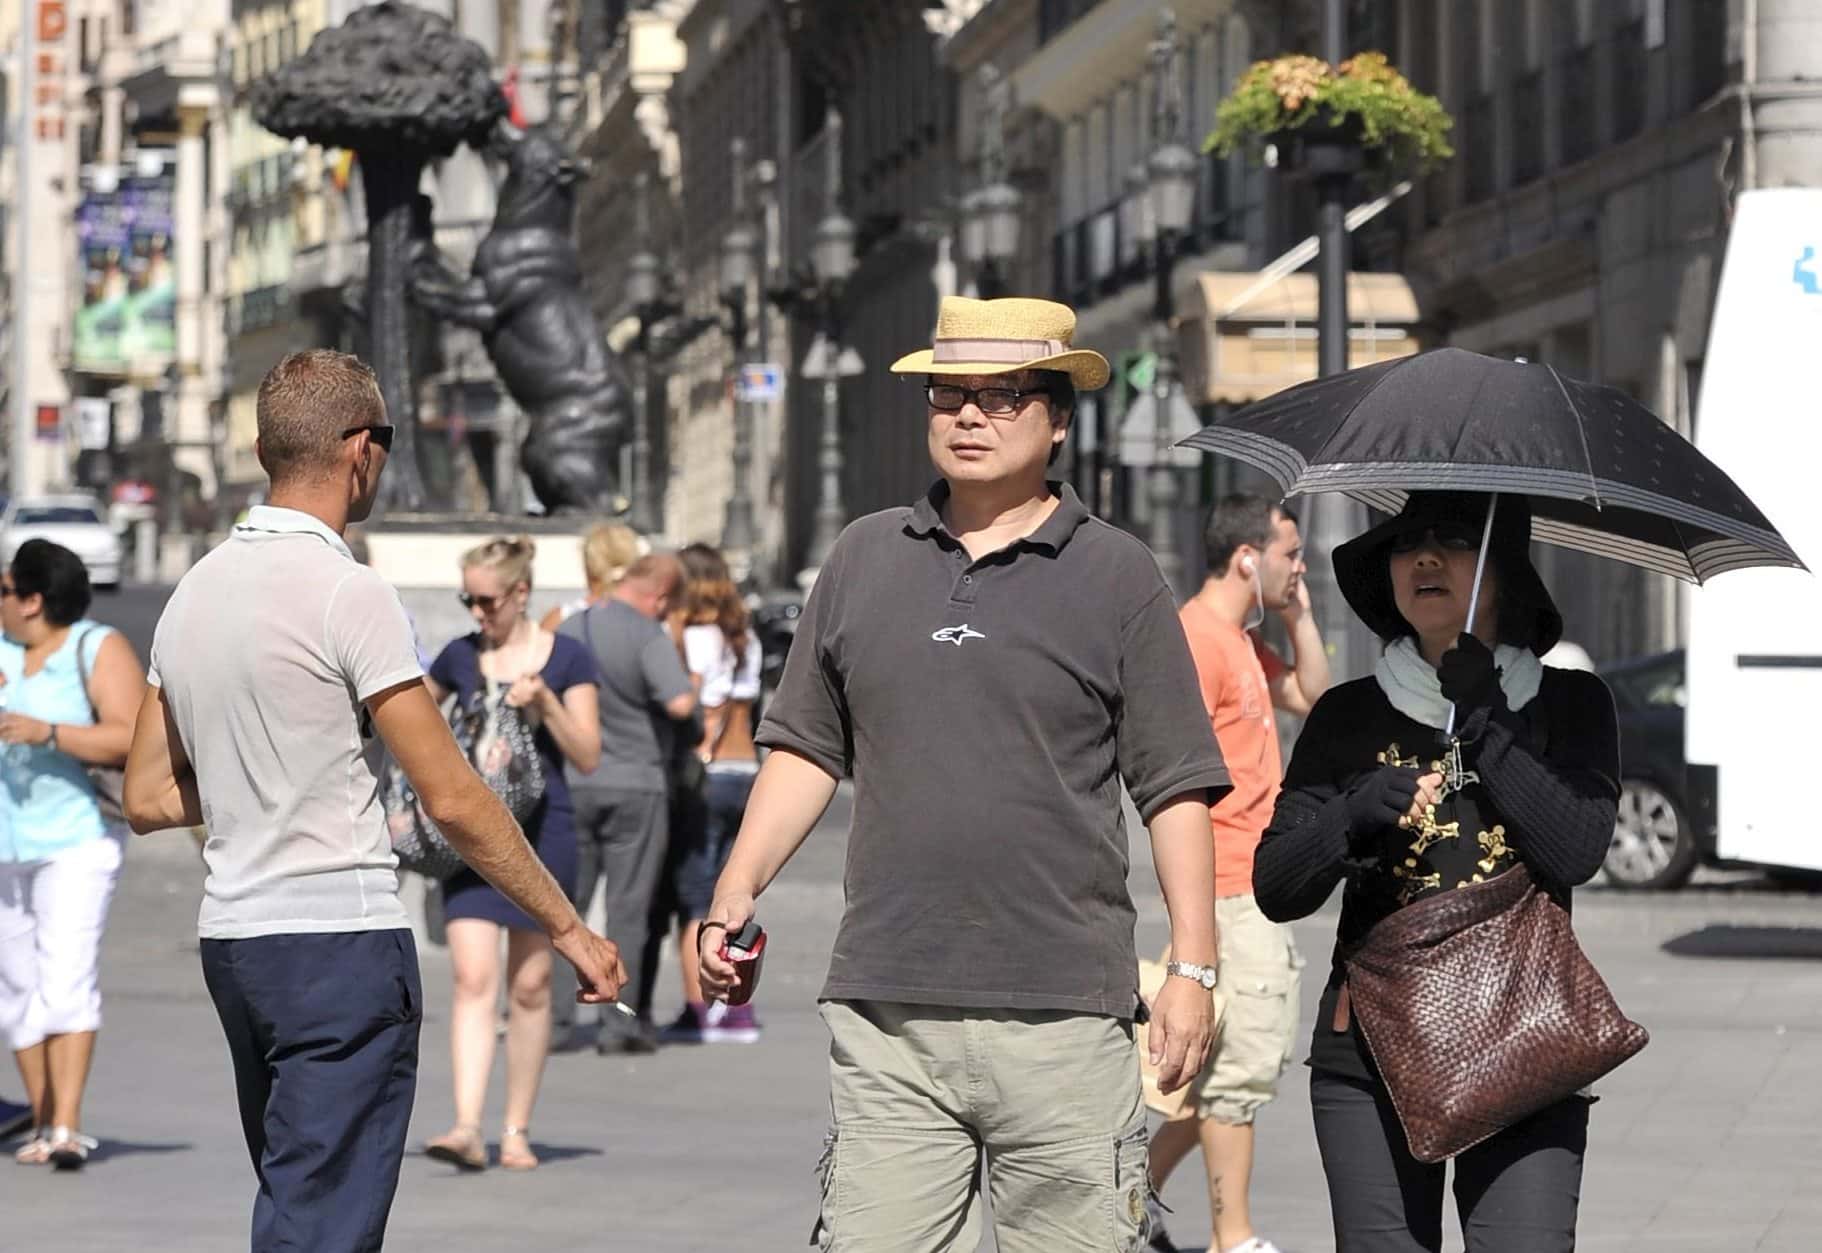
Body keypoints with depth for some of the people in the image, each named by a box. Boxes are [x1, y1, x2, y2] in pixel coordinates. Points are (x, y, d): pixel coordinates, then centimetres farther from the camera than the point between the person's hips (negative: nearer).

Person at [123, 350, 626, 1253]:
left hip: (230, 937, 8)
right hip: (339, 940, -8)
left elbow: (148, 799, 13)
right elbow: (452, 800, -13)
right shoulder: (348, 593, -13)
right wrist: (567, 927, -5)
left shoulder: (194, 590, 10)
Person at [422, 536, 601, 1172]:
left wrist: (544, 702, -16)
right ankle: (467, 1128, -19)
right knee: (473, 978, -11)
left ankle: (517, 1131, 15)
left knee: (530, 985, 5)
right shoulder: (459, 656, 7)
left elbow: (587, 756, -2)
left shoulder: (566, 657, 0)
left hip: (541, 831, -1)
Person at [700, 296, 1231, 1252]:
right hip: (886, 1014, 2)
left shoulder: (1115, 574, 5)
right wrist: (735, 893, 8)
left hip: (1061, 1015, -2)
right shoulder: (863, 560, 13)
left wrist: (1193, 966, -2)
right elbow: (807, 748, 18)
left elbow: (1175, 786, 4)